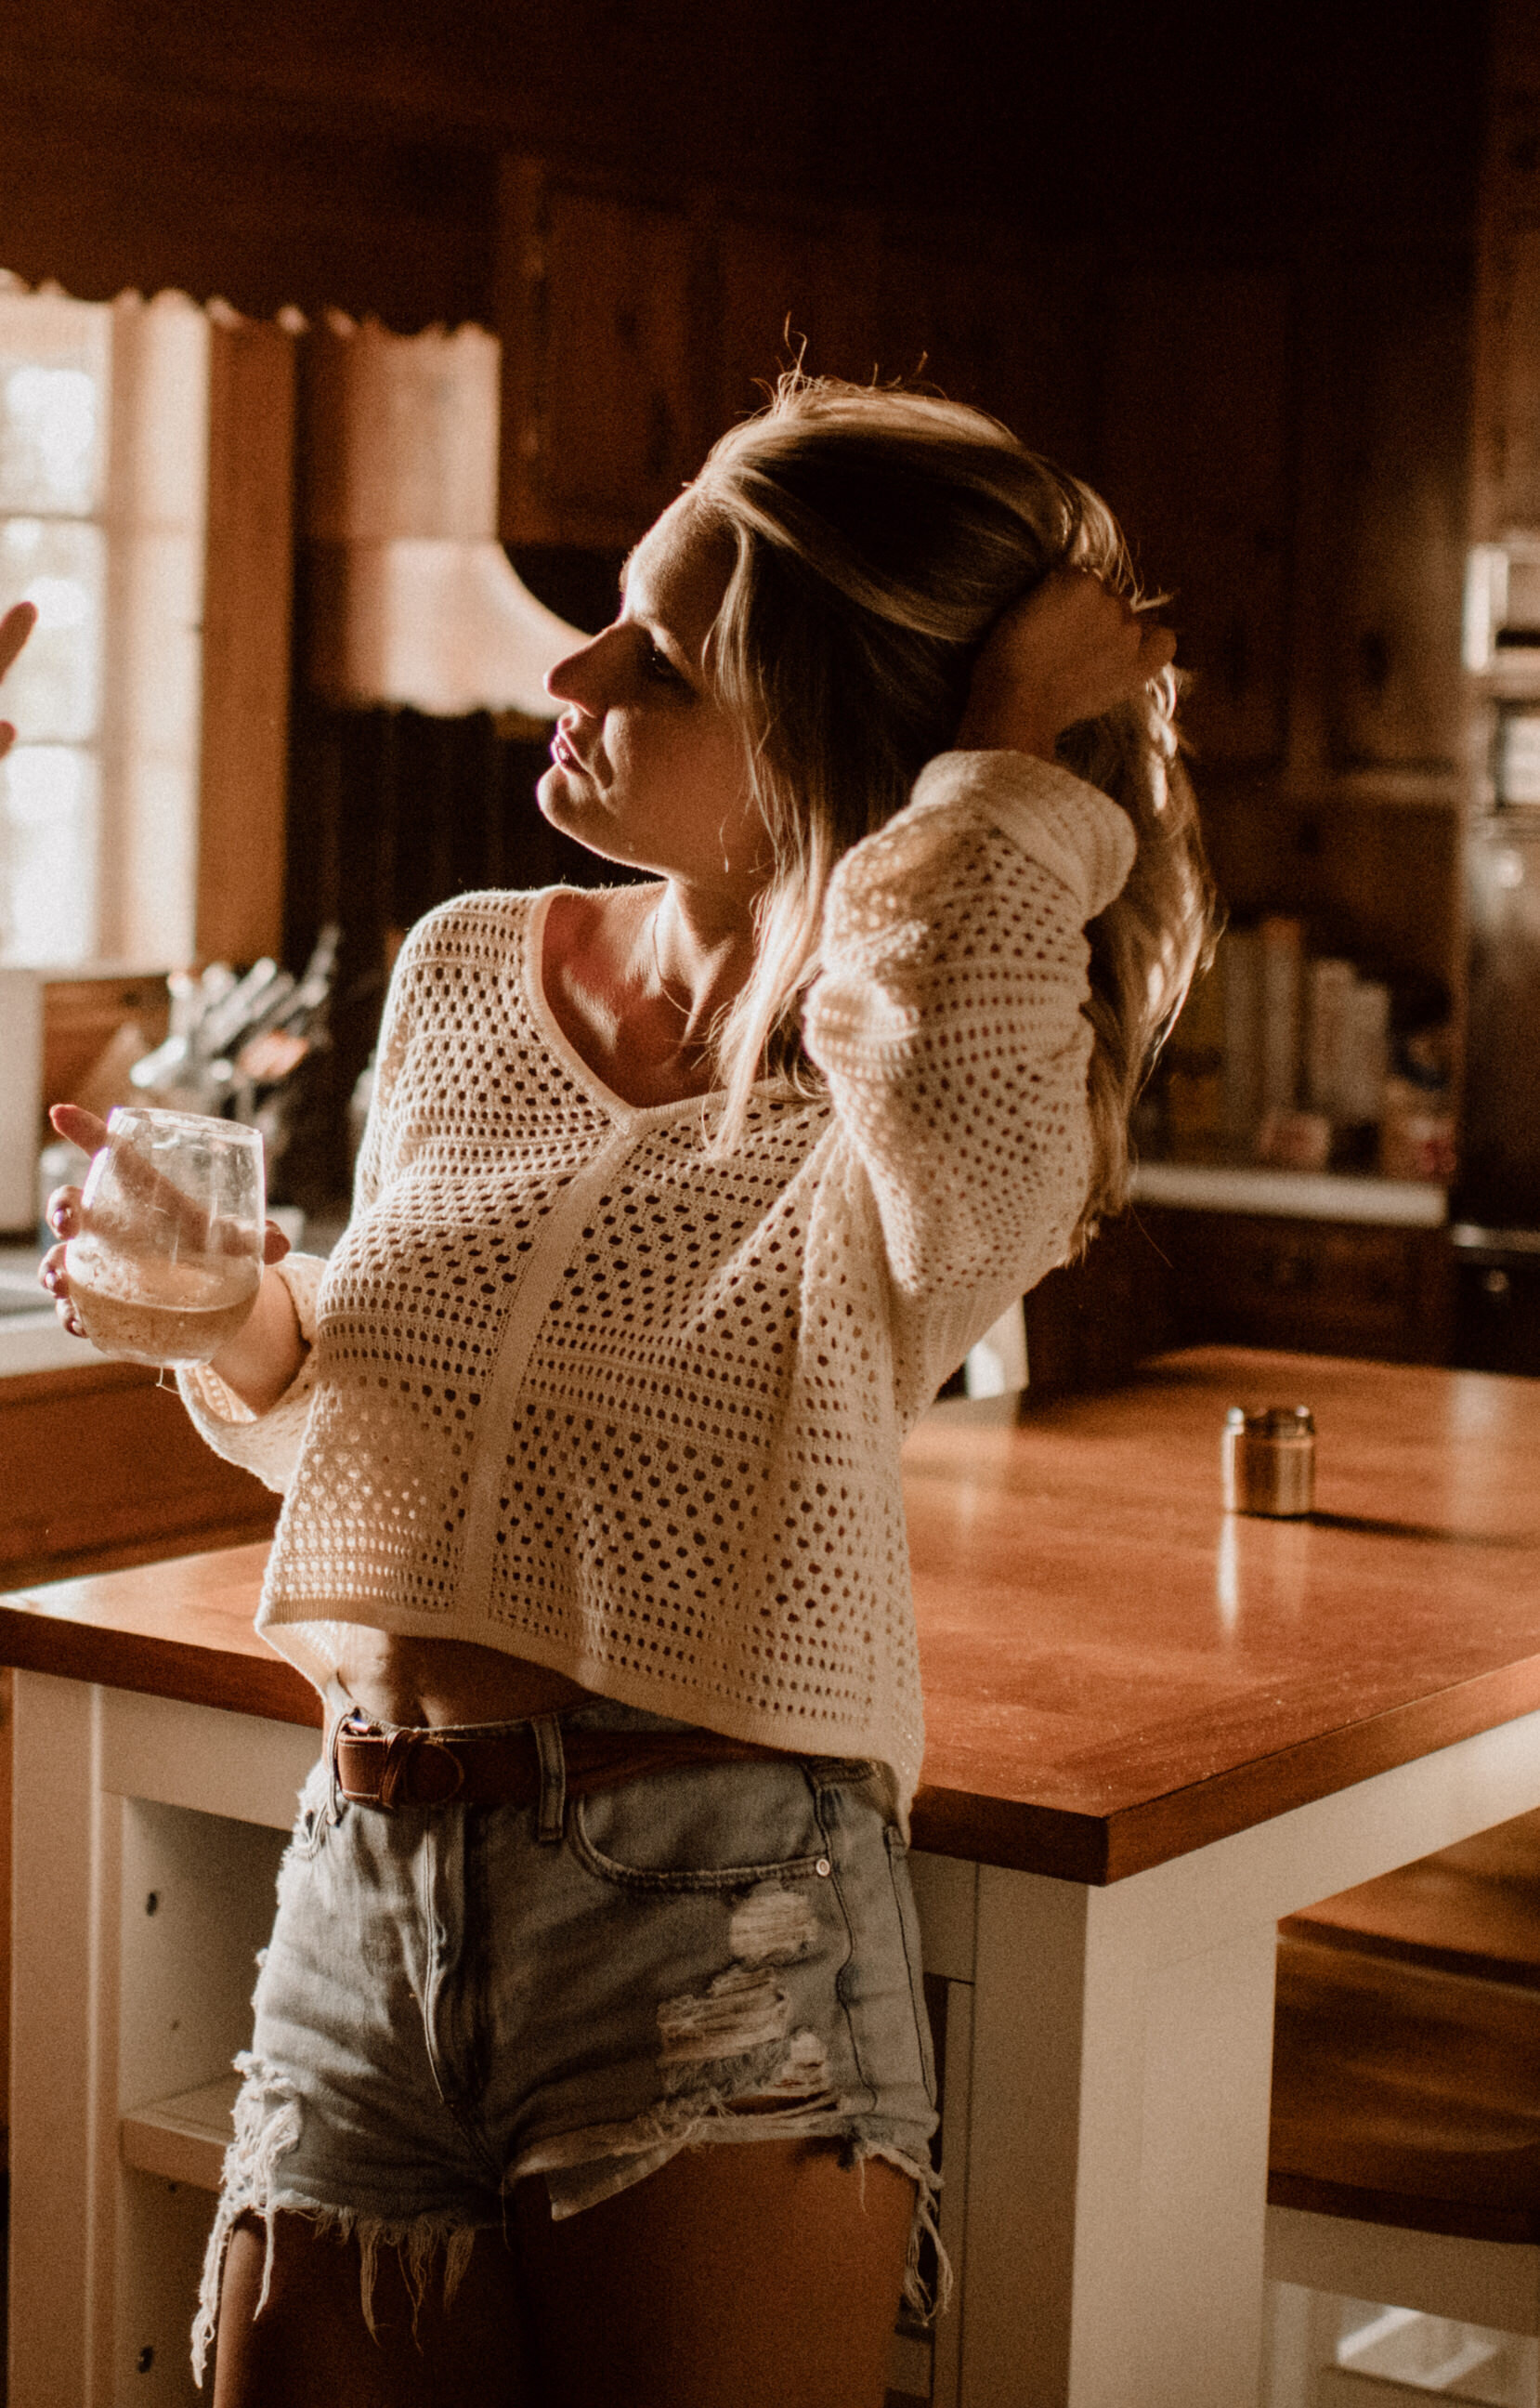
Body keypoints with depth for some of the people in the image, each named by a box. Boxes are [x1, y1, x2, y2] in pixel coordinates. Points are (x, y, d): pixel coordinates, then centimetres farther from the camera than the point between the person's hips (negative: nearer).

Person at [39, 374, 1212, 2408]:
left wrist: (1025, 750, -18)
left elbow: (943, 1046, -35)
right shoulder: (464, 976, 10)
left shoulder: (969, 1121, -7)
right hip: (365, 1909, 5)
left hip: (724, 1922, -5)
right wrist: (246, 1327, 0)